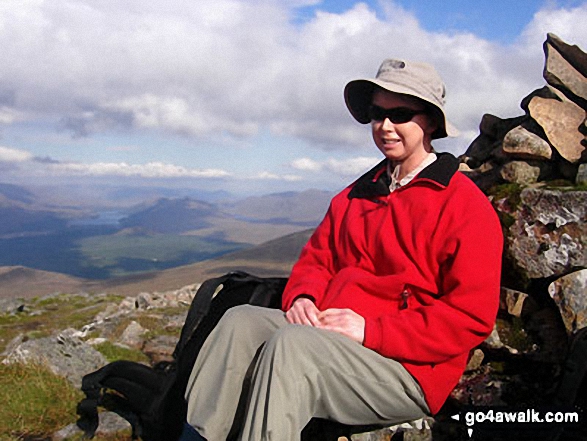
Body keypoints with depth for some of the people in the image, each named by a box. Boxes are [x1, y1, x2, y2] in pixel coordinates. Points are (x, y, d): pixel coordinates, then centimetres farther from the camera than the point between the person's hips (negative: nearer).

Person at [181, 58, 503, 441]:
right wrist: (303, 298, -5)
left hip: (409, 370, -6)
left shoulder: (466, 205, -6)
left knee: (291, 343, -31)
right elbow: (316, 259, 20)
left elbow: (472, 317, -13)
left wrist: (369, 331, -18)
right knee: (241, 321, -15)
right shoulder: (355, 195, 17)